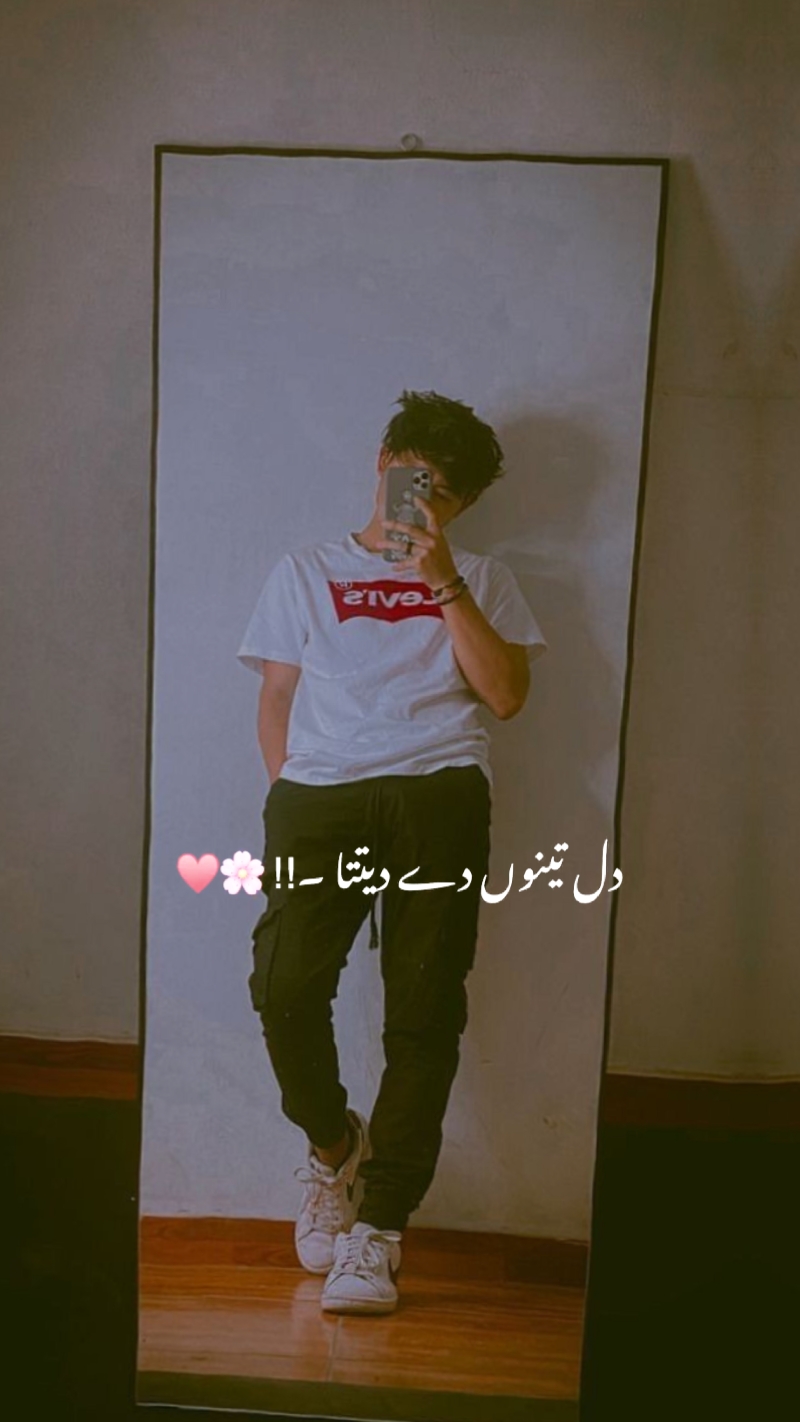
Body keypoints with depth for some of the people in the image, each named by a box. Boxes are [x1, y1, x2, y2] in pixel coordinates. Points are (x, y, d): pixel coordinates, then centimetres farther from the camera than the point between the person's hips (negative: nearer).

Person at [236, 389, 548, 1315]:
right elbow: (276, 698, 16)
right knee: (285, 987, -16)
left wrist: (441, 581, 1)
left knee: (424, 1007, -8)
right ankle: (334, 1144, 15)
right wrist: (290, 800, 1)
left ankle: (374, 1231, 3)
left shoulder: (479, 578, 21)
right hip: (319, 790, 0)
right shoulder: (306, 571, 23)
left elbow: (506, 694, 6)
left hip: (438, 792, 0)